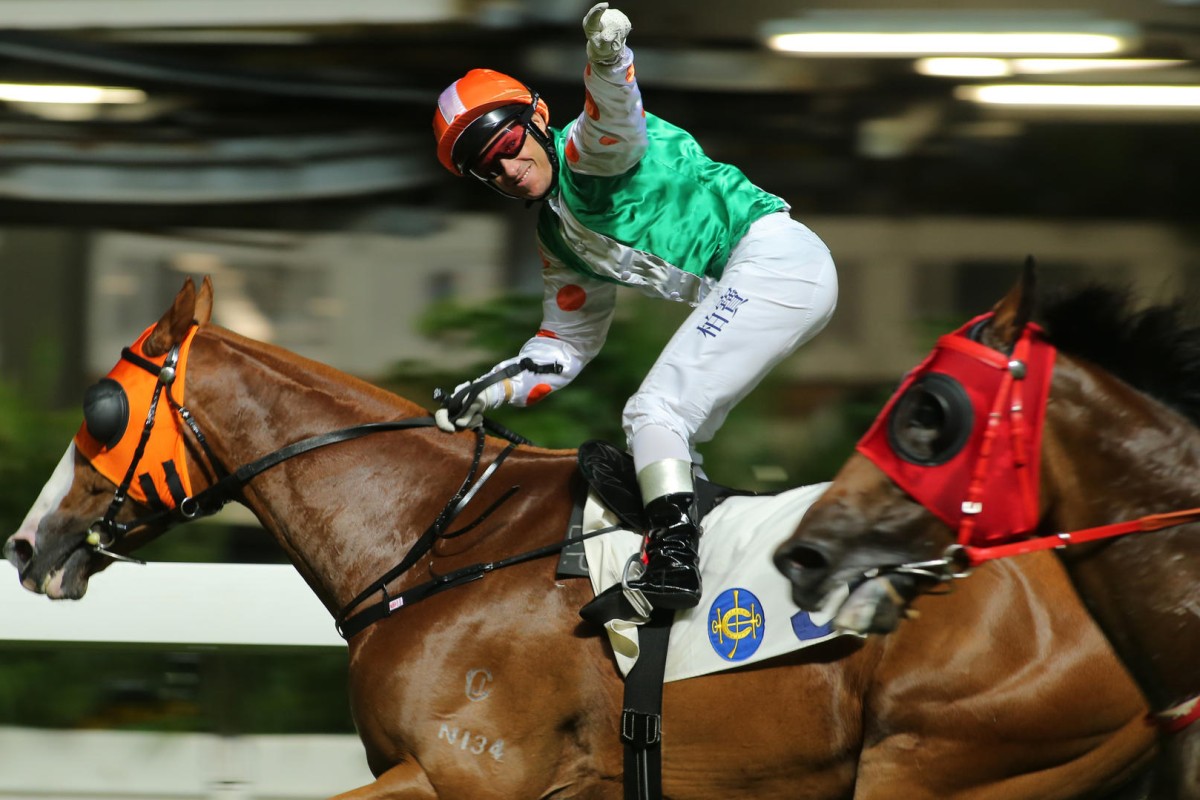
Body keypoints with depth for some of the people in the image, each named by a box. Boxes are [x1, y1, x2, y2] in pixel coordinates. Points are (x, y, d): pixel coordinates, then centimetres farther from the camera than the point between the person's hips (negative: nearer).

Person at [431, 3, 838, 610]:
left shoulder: (588, 149, -6)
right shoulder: (558, 240, 20)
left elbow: (617, 115, -30)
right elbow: (566, 344, 28)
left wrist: (608, 57, -53)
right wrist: (490, 393, 15)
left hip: (773, 256, -10)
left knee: (655, 411, -18)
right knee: (670, 433, 15)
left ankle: (673, 556, -29)